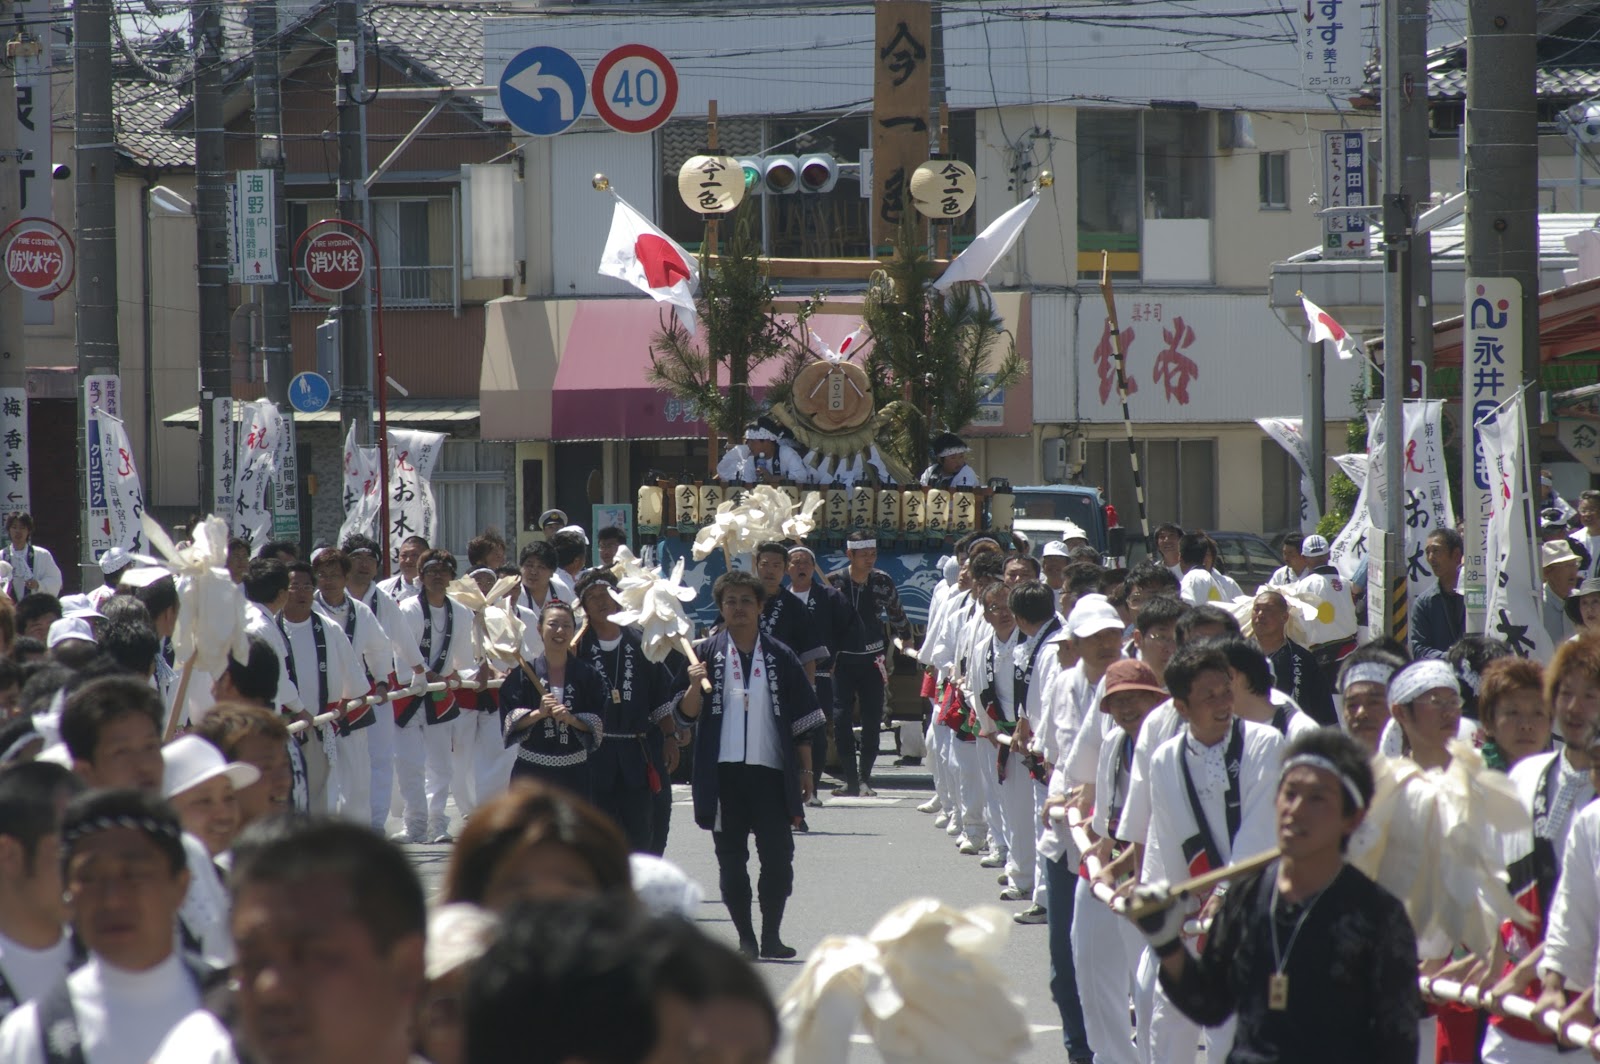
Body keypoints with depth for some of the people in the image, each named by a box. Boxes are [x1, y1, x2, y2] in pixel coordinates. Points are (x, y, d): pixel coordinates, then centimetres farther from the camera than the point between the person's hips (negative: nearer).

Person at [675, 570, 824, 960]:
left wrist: (805, 769, 7)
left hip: (770, 771, 0)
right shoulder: (706, 654, 6)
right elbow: (686, 715, 2)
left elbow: (802, 717, 10)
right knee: (731, 859, 3)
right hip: (723, 771, 0)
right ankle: (745, 939, 10)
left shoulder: (780, 657, 7)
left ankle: (771, 936, 5)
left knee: (778, 855, -4)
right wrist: (695, 686, -18)